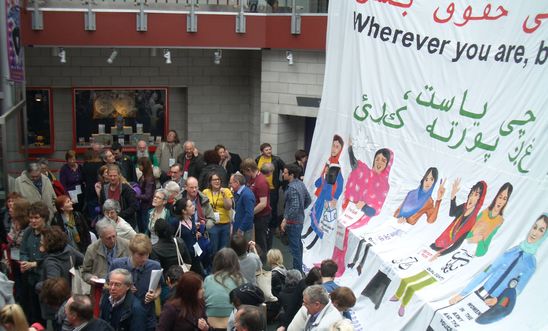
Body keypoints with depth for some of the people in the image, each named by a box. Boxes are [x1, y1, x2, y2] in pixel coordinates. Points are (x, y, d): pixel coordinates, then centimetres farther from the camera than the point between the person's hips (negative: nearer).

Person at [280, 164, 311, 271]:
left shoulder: (292, 188, -23)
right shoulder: (301, 184, 5)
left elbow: (294, 206, -28)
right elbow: (308, 200, 14)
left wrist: (285, 220, -22)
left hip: (293, 221, -10)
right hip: (300, 219, 10)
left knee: (294, 246, 0)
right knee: (298, 244, 20)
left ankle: (296, 269, 7)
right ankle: (299, 266, 32)